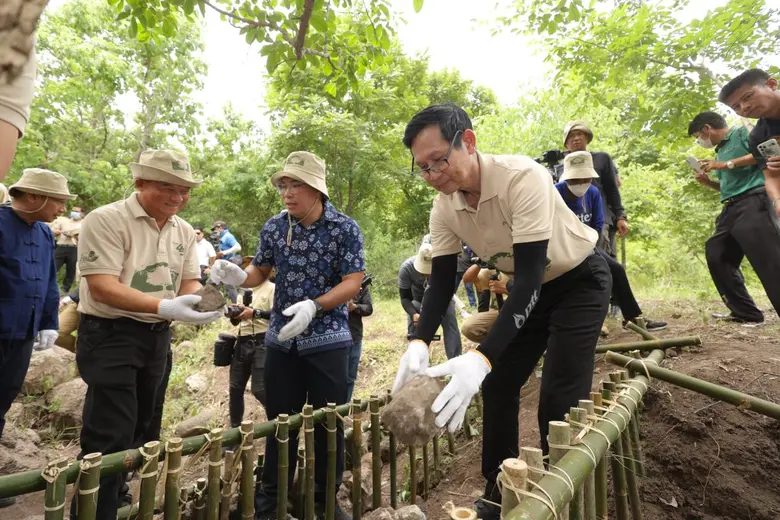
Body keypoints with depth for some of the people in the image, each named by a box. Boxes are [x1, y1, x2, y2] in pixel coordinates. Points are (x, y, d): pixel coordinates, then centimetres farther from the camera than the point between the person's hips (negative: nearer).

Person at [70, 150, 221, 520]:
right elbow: (103, 288, -22)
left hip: (158, 338, 7)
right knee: (110, 437, -4)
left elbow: (189, 283, 4)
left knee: (142, 432, 18)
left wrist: (206, 299, -19)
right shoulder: (106, 220, -15)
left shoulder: (184, 231, 5)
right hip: (109, 336, -7)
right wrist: (164, 307, -34)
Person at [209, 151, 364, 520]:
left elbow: (353, 283, -13)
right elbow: (260, 272, 12)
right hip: (281, 339, 3)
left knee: (327, 422, 9)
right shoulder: (274, 227, 2)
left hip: (327, 339, -3)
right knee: (279, 419, 14)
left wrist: (314, 306, -27)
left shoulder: (345, 229, -10)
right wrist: (238, 276, -10)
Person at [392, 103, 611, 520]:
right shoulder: (443, 208, -14)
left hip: (580, 280, -5)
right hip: (531, 287, 6)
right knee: (497, 386, 5)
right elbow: (441, 282, -12)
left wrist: (482, 358, -48)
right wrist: (420, 343, -30)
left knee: (559, 401, -13)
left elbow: (530, 278, -38)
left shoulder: (522, 177, -33)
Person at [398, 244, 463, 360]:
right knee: (413, 326, -11)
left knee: (450, 323, -17)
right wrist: (413, 314, -43)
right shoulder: (406, 268, -34)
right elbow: (405, 297, -25)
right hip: (418, 299, 1)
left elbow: (450, 291, -24)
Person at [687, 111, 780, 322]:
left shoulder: (743, 132, 4)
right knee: (716, 256, 5)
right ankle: (745, 312, 9)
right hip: (731, 209, 9)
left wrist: (727, 164, -11)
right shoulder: (720, 152, 25)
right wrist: (708, 182, 11)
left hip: (753, 202, -9)